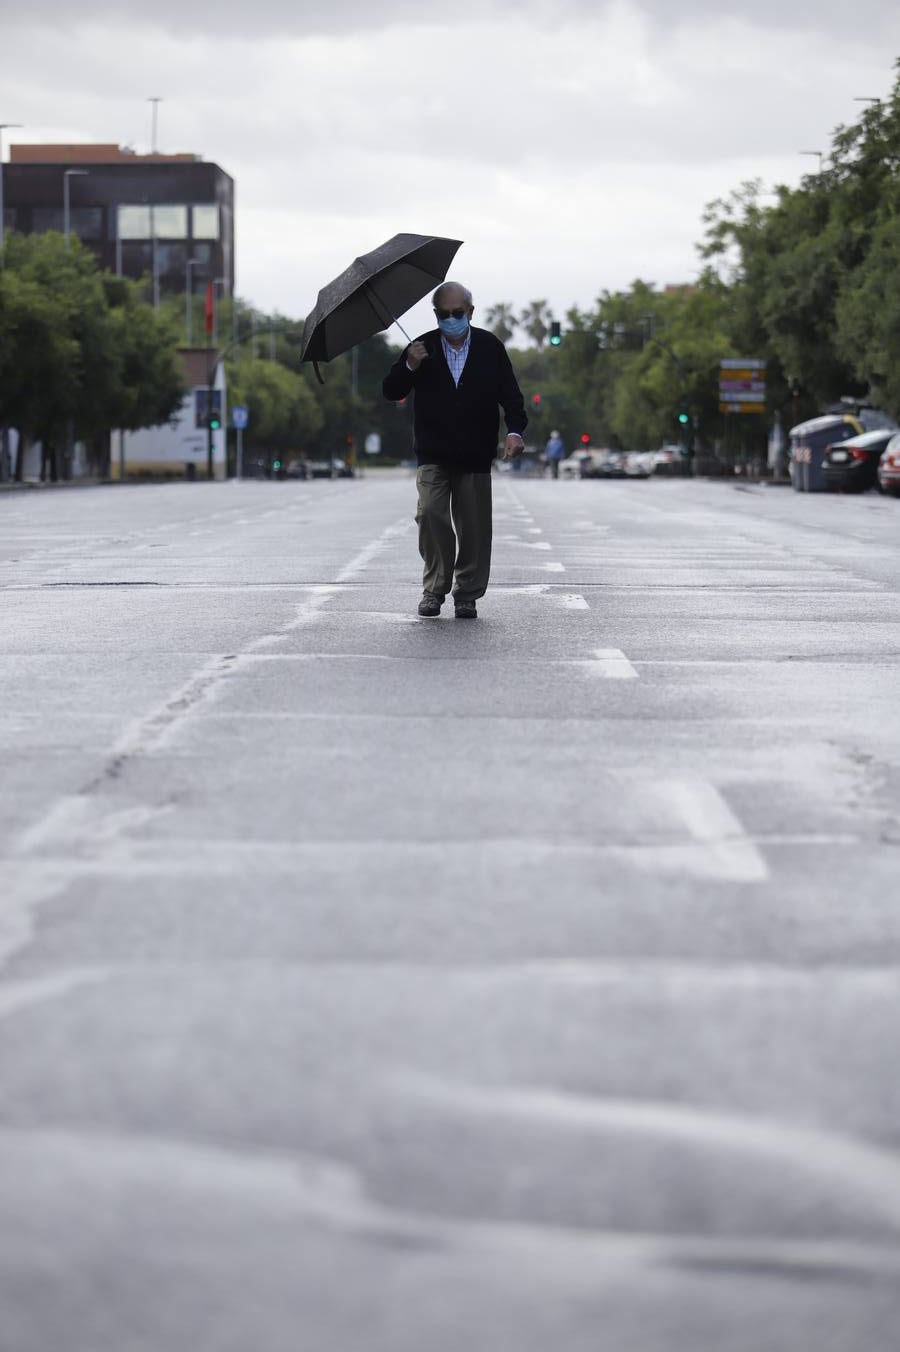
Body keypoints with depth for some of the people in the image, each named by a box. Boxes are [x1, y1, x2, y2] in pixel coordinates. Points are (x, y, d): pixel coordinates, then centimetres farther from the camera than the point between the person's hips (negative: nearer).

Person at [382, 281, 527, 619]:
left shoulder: (490, 347, 4)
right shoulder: (423, 348, 3)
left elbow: (510, 395, 5)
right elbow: (390, 392, 3)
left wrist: (515, 430, -12)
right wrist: (409, 367, -17)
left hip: (475, 455, 1)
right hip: (433, 455, -1)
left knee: (474, 526, 1)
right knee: (430, 513, -16)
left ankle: (467, 594, 11)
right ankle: (434, 588, -5)